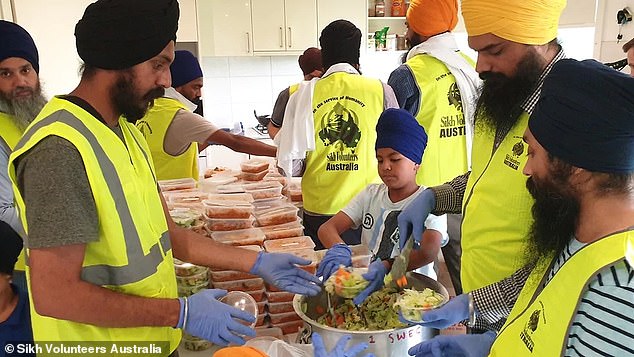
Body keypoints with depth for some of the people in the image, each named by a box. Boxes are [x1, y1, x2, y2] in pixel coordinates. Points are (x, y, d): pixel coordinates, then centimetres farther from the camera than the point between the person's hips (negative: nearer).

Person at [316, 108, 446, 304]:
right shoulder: (371, 194, 5)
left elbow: (429, 252, -25)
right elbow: (327, 228, -3)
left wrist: (385, 267, -40)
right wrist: (339, 248, -26)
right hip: (369, 287, 3)